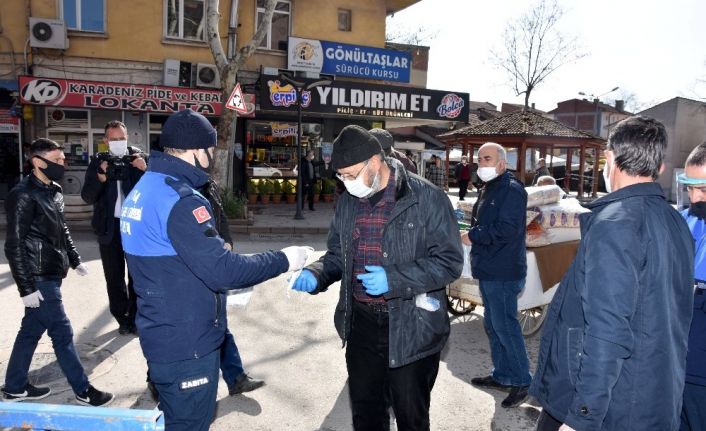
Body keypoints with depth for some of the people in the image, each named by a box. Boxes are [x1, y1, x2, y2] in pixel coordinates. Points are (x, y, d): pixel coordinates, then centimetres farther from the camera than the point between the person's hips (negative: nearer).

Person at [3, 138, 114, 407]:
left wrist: (75, 261, 21)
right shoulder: (23, 195, -17)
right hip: (39, 278, -9)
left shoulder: (54, 191, 9)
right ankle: (83, 391, 10)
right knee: (62, 333, -1)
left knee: (31, 330, 18)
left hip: (51, 274, 9)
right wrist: (26, 287, -19)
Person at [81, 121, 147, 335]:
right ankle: (122, 318, 24)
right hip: (109, 227, 2)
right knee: (114, 276, 11)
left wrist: (145, 170, -24)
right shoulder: (98, 162, 2)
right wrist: (101, 177, -21)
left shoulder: (138, 158, -2)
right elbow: (87, 197, -4)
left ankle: (134, 317, 21)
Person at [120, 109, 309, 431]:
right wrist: (283, 260, -18)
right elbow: (221, 269, -29)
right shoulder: (181, 199, -25)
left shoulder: (143, 190, 8)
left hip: (163, 334, 10)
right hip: (186, 342, -10)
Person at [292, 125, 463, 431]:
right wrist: (316, 274, -9)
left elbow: (449, 261, -15)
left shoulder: (427, 198, -15)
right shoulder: (348, 202, 3)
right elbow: (338, 254, 13)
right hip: (361, 323, 5)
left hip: (410, 328, -5)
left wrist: (394, 279, -26)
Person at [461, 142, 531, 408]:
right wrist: (472, 233, 5)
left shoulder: (512, 190, -14)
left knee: (505, 327, -3)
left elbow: (507, 230, -24)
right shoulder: (488, 190, 16)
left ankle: (522, 381, 11)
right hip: (488, 270, 10)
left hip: (503, 273, -10)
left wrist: (473, 236, -15)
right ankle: (501, 375, 30)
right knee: (493, 325, 17)